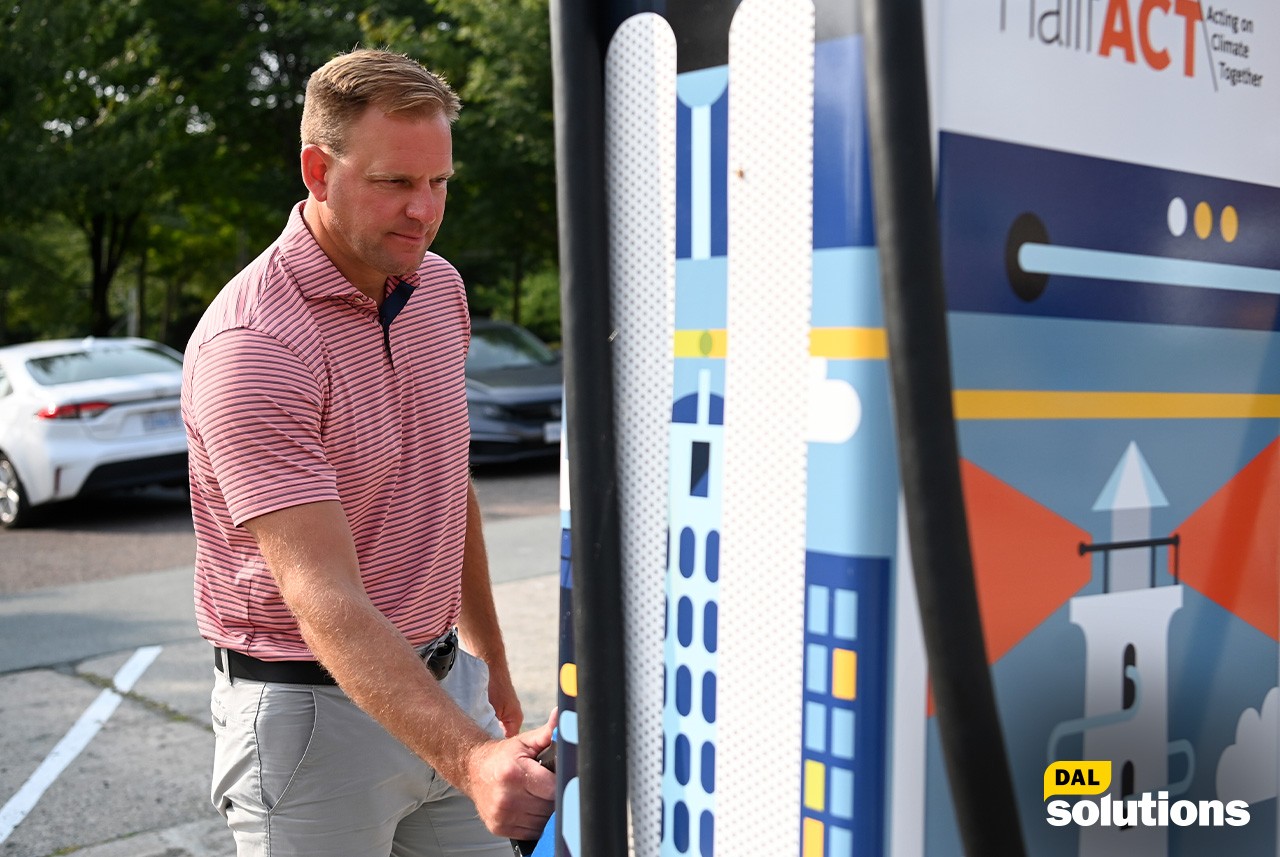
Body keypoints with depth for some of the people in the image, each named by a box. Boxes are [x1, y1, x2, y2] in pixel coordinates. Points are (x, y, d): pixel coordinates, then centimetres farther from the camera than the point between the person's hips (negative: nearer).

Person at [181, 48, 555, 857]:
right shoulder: (252, 344, -22)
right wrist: (470, 759, -38)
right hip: (313, 706, -6)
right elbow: (325, 602, -29)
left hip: (442, 680, 6)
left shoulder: (440, 286, 2)